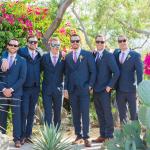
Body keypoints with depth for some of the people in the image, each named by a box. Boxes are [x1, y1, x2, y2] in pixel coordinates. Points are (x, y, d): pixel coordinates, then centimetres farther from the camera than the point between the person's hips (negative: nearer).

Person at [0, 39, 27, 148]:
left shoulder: (22, 61, 5)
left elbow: (22, 78, -2)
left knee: (16, 115, -6)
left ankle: (17, 139, -4)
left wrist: (11, 89, -10)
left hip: (16, 92, -2)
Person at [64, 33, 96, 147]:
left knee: (85, 114, -5)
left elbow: (93, 71, 1)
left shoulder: (87, 54, 2)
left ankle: (86, 137, -1)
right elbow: (67, 74, 12)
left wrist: (90, 85, -5)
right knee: (75, 114, 7)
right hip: (72, 90, 3)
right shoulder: (68, 57, 11)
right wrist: (66, 88, 5)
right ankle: (78, 135, 16)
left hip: (84, 89, -3)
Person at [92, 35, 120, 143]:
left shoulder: (109, 56, -7)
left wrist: (110, 86, -14)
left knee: (107, 113, -2)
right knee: (100, 114, 10)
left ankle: (109, 136, 4)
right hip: (96, 90, 6)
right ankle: (102, 135, 17)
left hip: (105, 90, -6)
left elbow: (116, 72, -13)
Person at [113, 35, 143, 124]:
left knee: (134, 114, 3)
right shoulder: (116, 53, 9)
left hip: (131, 90, -4)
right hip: (119, 90, 4)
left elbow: (140, 73, -7)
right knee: (122, 114, 11)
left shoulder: (136, 55, -4)